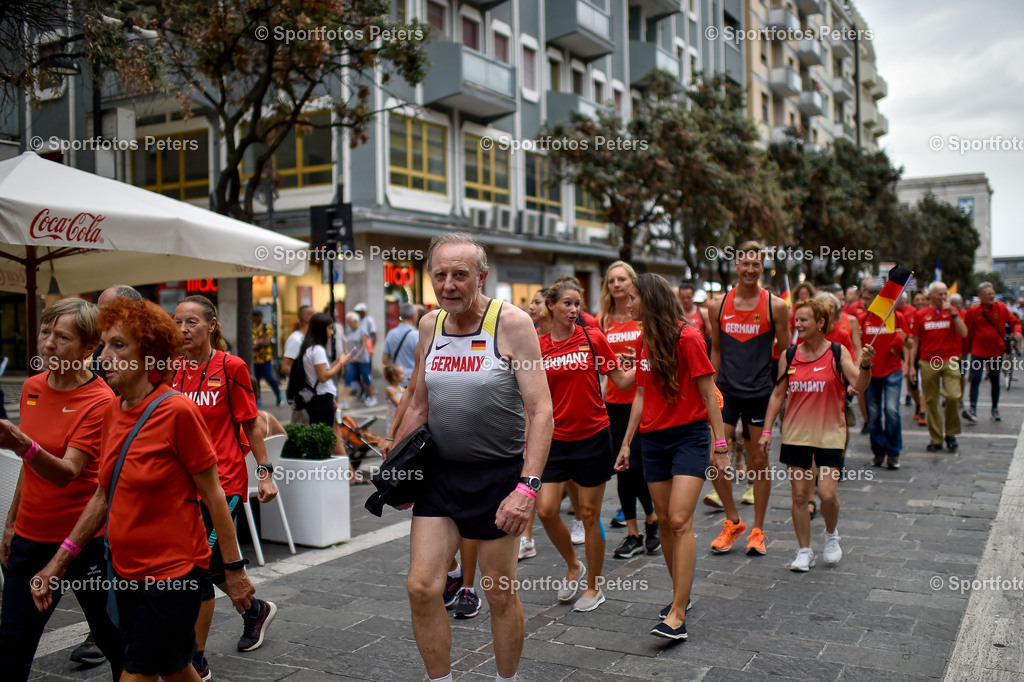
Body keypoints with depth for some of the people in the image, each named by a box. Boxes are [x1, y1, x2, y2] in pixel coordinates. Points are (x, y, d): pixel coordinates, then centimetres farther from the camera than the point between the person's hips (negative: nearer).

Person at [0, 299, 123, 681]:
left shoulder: (100, 401, -15)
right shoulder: (32, 388, 6)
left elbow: (66, 473, -25)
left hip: (84, 539, -6)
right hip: (31, 535, 6)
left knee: (113, 638, 8)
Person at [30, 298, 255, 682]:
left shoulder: (178, 410, -17)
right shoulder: (112, 411, 3)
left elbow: (212, 494, -13)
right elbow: (105, 495, 12)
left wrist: (234, 568, -10)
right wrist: (59, 562, 11)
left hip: (173, 571, -7)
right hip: (126, 568, 7)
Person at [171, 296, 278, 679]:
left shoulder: (230, 367, -8)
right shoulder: (172, 370, 6)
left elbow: (249, 424, -3)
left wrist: (265, 472, -4)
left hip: (224, 482, -6)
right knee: (214, 564, 16)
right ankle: (256, 611, 44)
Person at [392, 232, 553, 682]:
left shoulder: (511, 324, -12)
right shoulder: (429, 326, 4)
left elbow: (541, 411, -16)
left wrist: (527, 487, -24)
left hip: (498, 473, -4)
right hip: (440, 472, 5)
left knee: (500, 594, 8)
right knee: (421, 587, -1)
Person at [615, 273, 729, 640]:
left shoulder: (687, 337, -11)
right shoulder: (643, 342, 10)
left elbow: (708, 394, -9)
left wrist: (720, 444, -10)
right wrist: (626, 442, 16)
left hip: (690, 435, -6)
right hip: (653, 438, 7)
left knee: (680, 520, -13)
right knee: (664, 520, 9)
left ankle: (677, 615, -11)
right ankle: (680, 593, 24)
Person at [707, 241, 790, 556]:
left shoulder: (775, 306, -2)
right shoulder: (718, 305, 5)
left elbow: (785, 351, 3)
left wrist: (782, 387, -3)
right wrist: (711, 386, 11)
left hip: (759, 393, -2)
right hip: (725, 391, 2)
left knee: (759, 462, 6)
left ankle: (757, 530, 20)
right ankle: (732, 522, 17)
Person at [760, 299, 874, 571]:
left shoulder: (837, 352, -4)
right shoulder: (790, 355, 3)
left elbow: (859, 385, -12)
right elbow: (778, 394, 9)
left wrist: (865, 365, -32)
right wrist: (767, 430, 4)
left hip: (829, 434, -2)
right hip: (795, 434, 3)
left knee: (827, 494, -7)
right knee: (799, 495, 3)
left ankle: (831, 534, 24)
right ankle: (804, 551, 17)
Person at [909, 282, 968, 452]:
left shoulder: (951, 312, 7)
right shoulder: (920, 315, 5)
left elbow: (964, 333, -6)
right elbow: (915, 341, 8)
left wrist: (952, 313, -12)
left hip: (949, 361, 0)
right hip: (928, 362, 0)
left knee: (953, 396, -15)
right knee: (931, 401, 4)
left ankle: (951, 434, 6)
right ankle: (936, 440, 13)